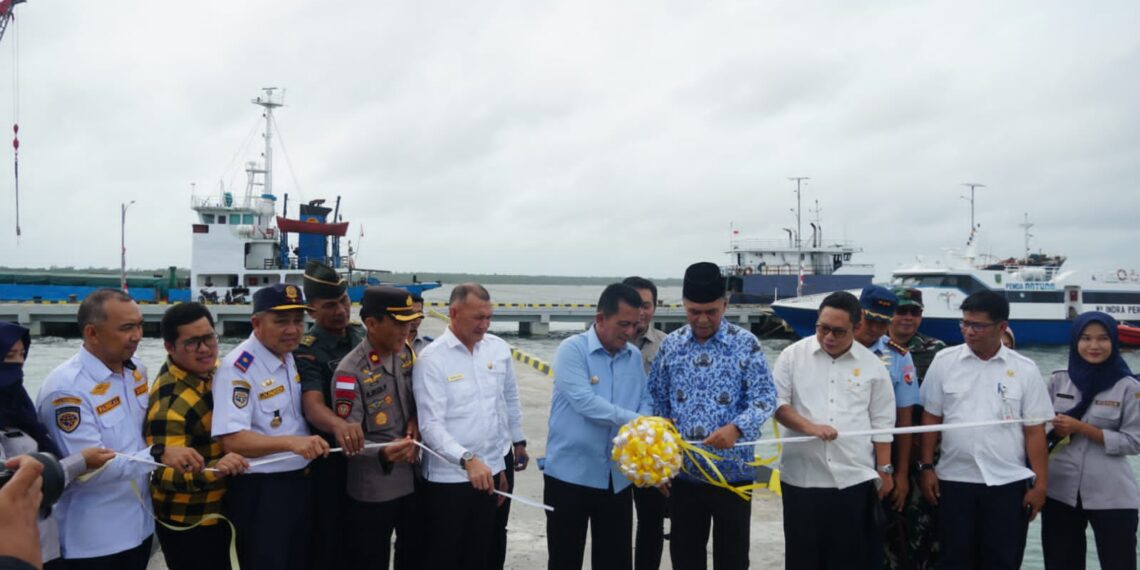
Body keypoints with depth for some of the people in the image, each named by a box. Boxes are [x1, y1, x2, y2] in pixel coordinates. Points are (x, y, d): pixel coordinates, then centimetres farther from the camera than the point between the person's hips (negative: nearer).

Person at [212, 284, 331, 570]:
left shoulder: (293, 357, 6)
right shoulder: (238, 368, -20)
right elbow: (232, 440, -25)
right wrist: (291, 442, -35)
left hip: (300, 482, 8)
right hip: (259, 491, -8)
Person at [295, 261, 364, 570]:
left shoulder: (363, 336, 3)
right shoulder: (306, 351, -14)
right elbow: (312, 404, -29)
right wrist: (338, 425, -51)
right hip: (330, 460, -5)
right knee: (330, 544, 5)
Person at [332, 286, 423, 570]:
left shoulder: (406, 353, -1)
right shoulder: (350, 371, -21)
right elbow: (347, 438, -19)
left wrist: (415, 421, -7)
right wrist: (383, 452, -36)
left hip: (413, 478, 6)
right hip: (372, 490, -6)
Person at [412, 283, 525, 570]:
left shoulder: (499, 348, 3)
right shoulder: (432, 359, -13)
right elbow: (431, 425, -19)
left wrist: (518, 441, 20)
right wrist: (467, 459, -31)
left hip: (490, 472, 5)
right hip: (448, 478, -4)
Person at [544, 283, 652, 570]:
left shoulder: (635, 356, 6)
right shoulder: (572, 349, -11)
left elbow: (645, 402, 6)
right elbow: (584, 401, -23)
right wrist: (636, 421, -25)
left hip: (617, 477, 5)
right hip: (571, 474, -4)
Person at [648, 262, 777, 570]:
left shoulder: (746, 344, -5)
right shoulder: (671, 344, 3)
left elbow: (765, 397, -9)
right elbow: (656, 400, 8)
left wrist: (736, 428, -27)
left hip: (732, 470, -3)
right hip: (683, 471, 3)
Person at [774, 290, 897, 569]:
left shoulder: (872, 365, 3)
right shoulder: (793, 356, -1)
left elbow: (881, 423, 7)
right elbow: (777, 403, -2)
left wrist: (884, 470, 6)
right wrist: (809, 427, -17)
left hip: (855, 478, 1)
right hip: (802, 477, 0)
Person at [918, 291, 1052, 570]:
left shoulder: (1025, 369, -1)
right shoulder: (944, 361, 0)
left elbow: (1034, 430, 0)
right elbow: (931, 418, 4)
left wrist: (1040, 483, -2)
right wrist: (927, 467, 0)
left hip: (1009, 482, 0)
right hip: (955, 479, 0)